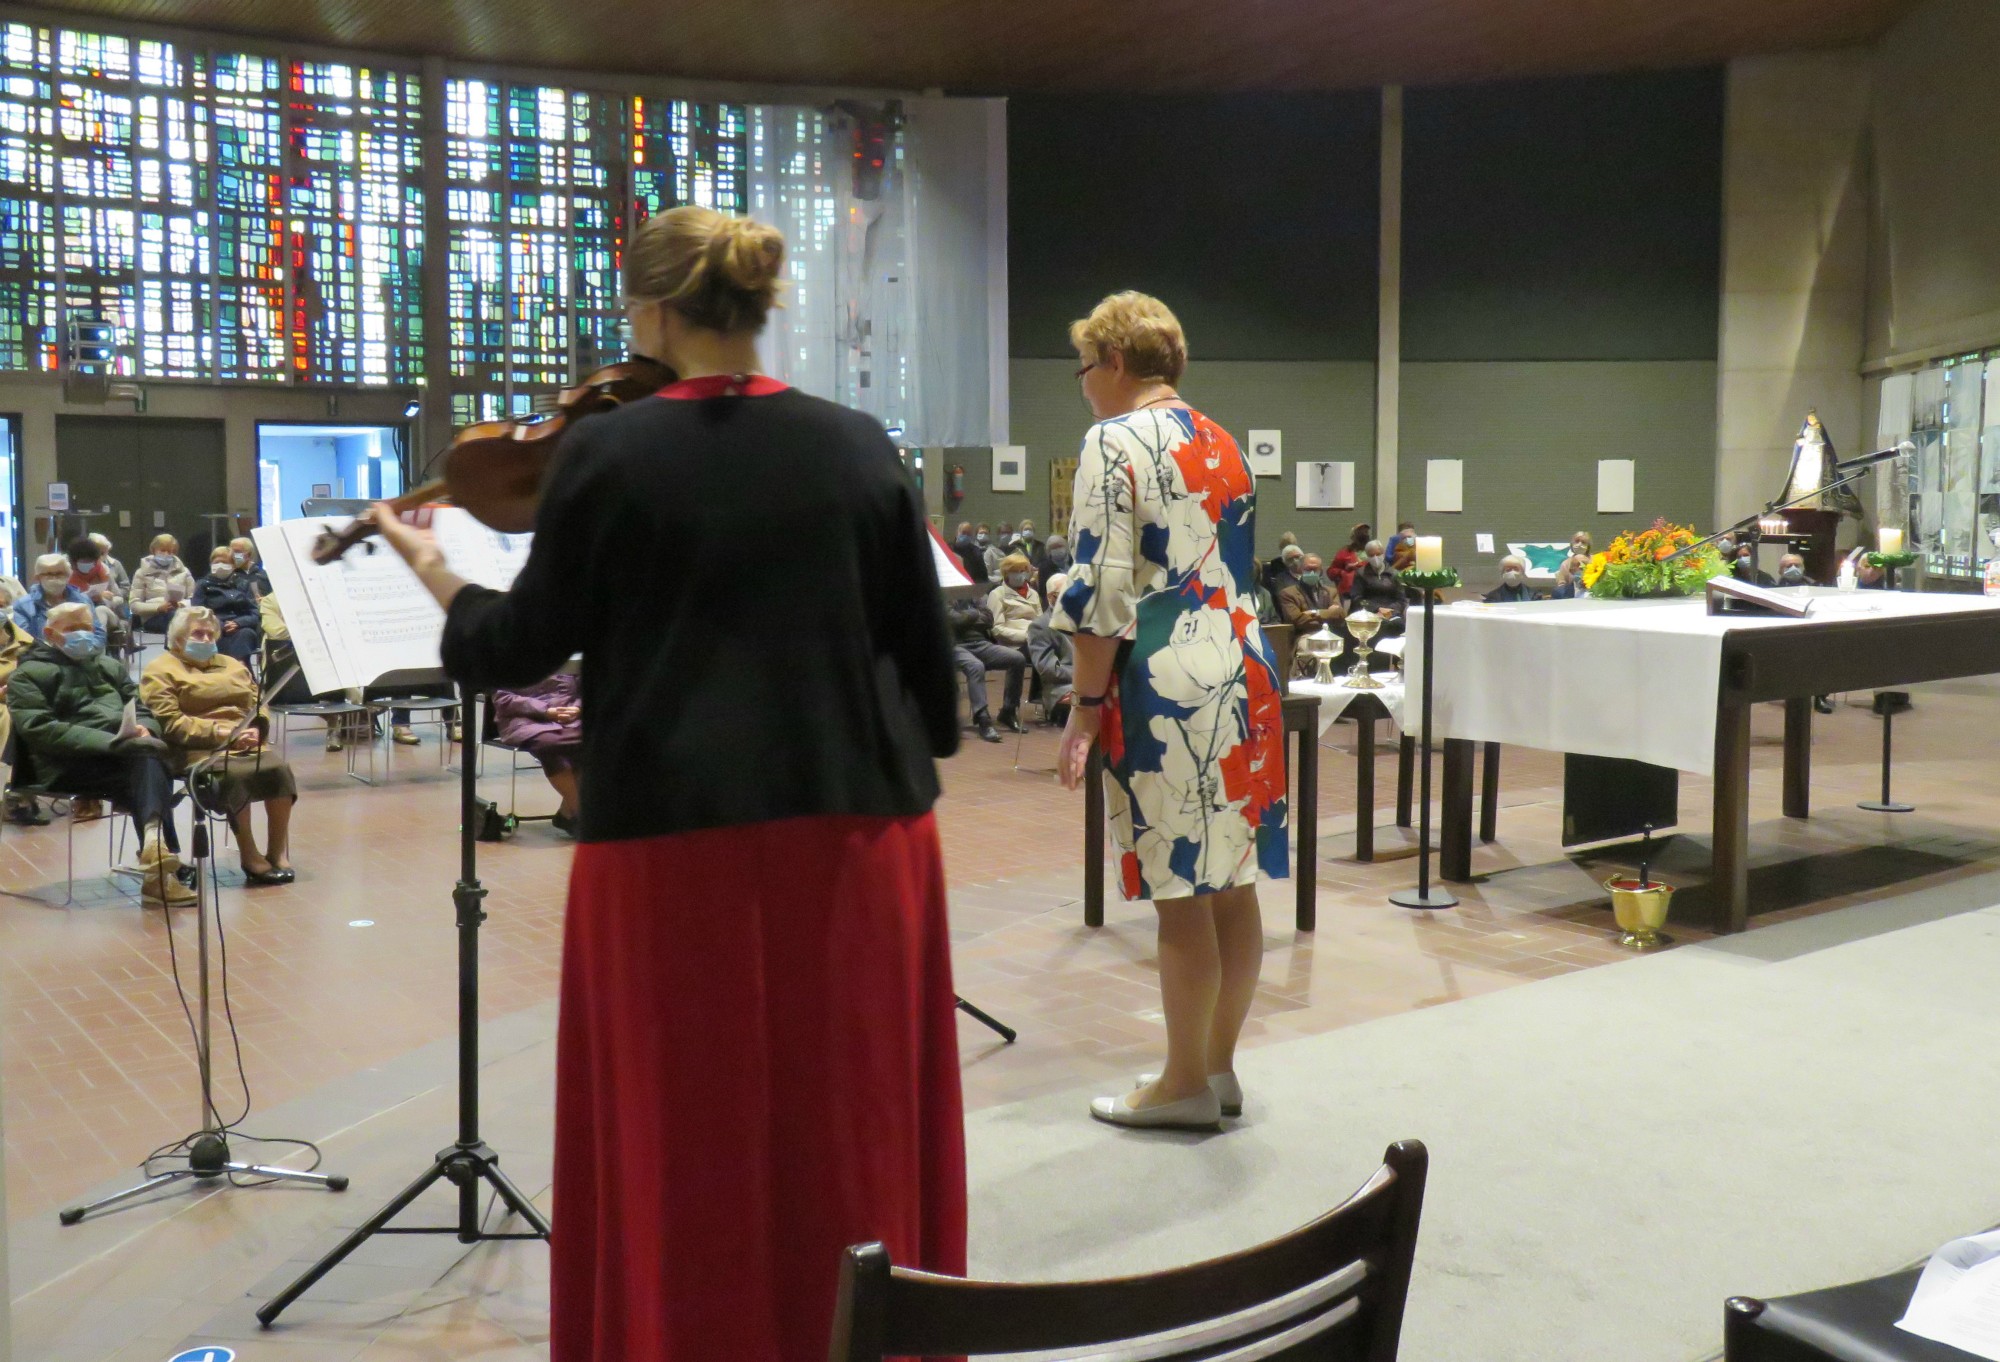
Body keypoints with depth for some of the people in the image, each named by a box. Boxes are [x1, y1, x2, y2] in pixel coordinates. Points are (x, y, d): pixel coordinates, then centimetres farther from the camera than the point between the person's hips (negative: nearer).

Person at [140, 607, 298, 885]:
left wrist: (256, 729, -5)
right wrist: (220, 733, -16)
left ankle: (278, 853, -21)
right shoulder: (161, 670, 7)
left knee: (279, 769, -27)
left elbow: (259, 705, 19)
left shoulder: (232, 665, 27)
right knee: (236, 774, -35)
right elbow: (170, 723, -7)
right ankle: (249, 857, -23)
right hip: (199, 750, -5)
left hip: (247, 745, 5)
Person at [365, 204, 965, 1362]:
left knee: (685, 1133, 10)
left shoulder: (606, 453, -6)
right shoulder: (859, 446, 2)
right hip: (856, 820, 3)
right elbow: (925, 643, 5)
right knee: (854, 1119, 14)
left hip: (673, 831, -2)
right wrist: (925, 751, 22)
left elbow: (526, 647, 1)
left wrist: (437, 575, 19)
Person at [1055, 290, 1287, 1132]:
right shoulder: (1221, 444, 16)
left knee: (1182, 896, 0)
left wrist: (1085, 707, -9)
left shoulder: (1115, 441, -8)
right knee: (1234, 887, 12)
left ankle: (1187, 1085, 11)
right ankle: (1219, 1067, 24)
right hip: (1244, 677, 8)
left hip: (1168, 690, -8)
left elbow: (1103, 592, -14)